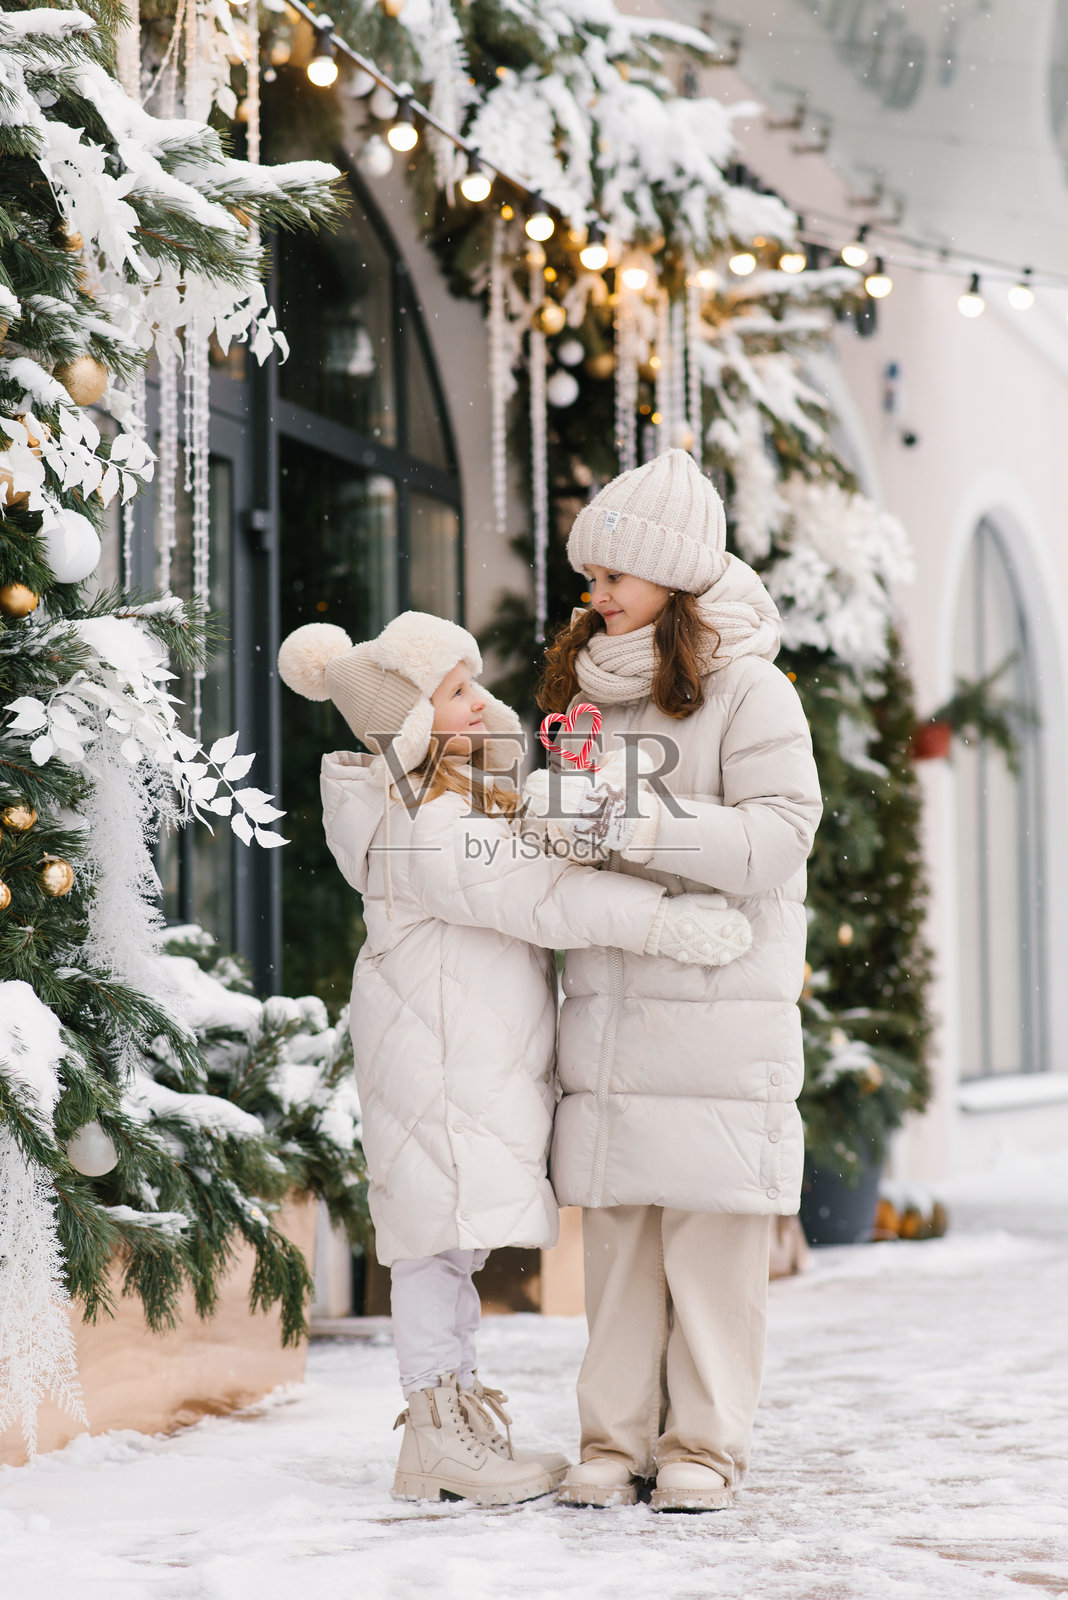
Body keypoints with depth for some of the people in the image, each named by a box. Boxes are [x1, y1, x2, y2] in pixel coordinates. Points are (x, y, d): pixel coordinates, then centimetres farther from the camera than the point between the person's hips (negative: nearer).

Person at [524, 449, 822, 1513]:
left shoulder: (744, 687, -4)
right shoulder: (586, 684, 16)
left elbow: (778, 835, -13)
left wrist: (647, 823, -22)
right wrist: (540, 809, 4)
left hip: (718, 1003, -5)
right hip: (604, 1005, 5)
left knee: (711, 1228, -2)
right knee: (614, 1227, 5)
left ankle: (704, 1443, 6)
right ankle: (616, 1439, 12)